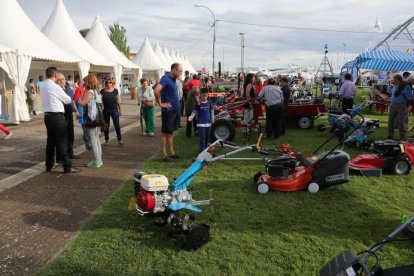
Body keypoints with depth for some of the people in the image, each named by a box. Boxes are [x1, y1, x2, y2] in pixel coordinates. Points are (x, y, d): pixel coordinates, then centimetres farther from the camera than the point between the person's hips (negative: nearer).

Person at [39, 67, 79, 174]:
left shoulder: (42, 87, 8)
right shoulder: (55, 87, -14)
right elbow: (68, 100, -4)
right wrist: (68, 97, 16)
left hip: (47, 116, 8)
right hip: (57, 116, -8)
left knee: (50, 140, 15)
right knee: (62, 141, -5)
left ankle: (49, 165, 24)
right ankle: (67, 167, -2)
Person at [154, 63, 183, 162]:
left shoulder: (173, 79, 10)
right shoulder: (166, 78, -17)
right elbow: (156, 91, -30)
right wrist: (160, 103, -21)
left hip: (175, 110, 9)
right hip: (168, 110, -9)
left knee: (170, 132, 16)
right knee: (165, 133, -1)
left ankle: (171, 153, 25)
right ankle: (164, 155, 6)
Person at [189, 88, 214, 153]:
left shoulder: (209, 103, 3)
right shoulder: (198, 103, -7)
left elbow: (212, 111, 14)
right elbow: (194, 112, -4)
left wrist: (212, 119, 11)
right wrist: (191, 117, -19)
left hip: (208, 123, 4)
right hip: (201, 123, -4)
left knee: (207, 137, 14)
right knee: (202, 138, -7)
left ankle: (206, 149, 30)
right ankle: (202, 151, -3)